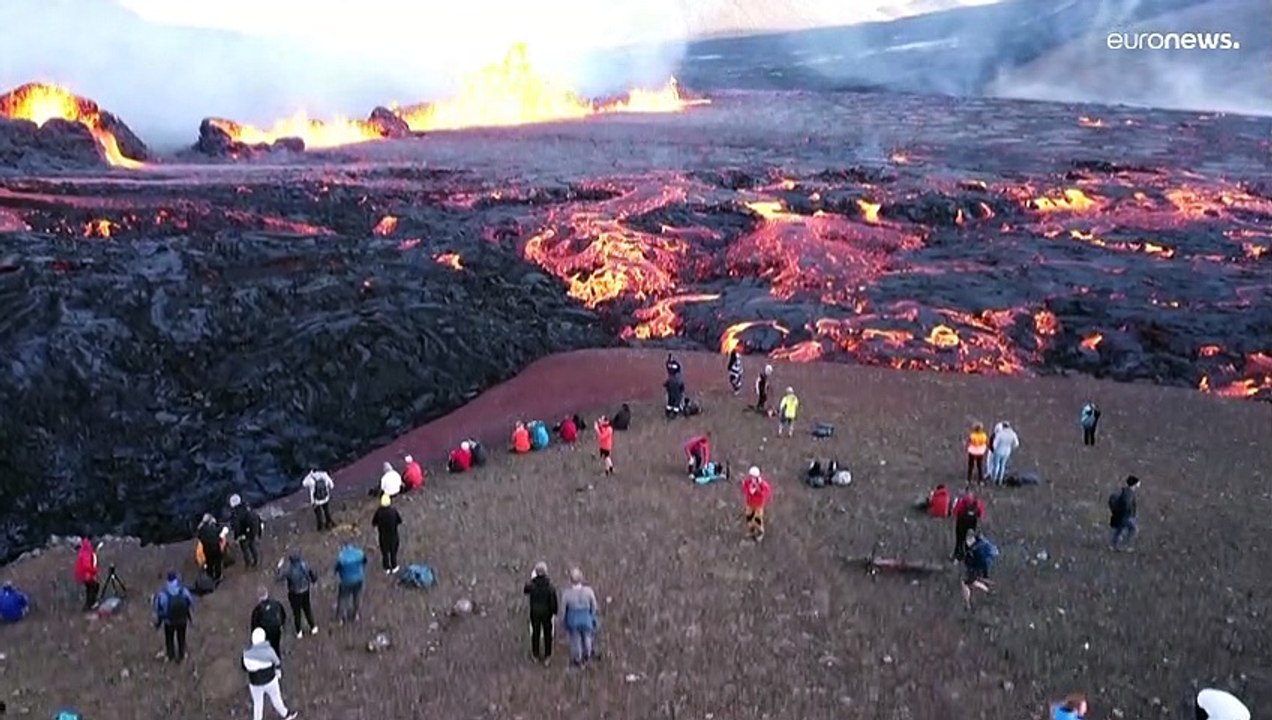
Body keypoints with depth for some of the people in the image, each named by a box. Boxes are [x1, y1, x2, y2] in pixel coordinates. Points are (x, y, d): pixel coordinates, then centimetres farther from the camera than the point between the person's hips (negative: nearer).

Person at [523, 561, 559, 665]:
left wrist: (531, 578, 9)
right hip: (547, 613, -1)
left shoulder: (532, 584, -17)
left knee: (535, 633, 19)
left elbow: (525, 591, 5)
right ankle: (547, 657, 23)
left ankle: (536, 655, 31)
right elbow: (553, 600, -14)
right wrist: (555, 613, -2)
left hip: (535, 613, 1)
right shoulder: (550, 585, -20)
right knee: (547, 634, 14)